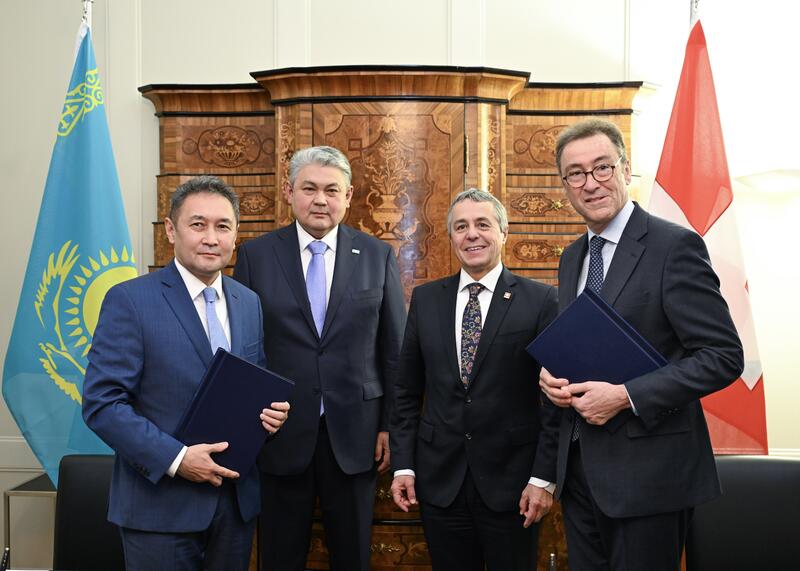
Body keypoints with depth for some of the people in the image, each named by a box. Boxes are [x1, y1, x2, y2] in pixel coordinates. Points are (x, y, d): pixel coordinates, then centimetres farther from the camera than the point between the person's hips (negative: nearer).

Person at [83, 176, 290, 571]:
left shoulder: (250, 303, 8)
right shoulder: (130, 300, -10)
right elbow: (101, 402, -13)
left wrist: (269, 409, -5)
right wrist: (175, 458, -20)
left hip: (237, 499, 5)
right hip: (161, 504, -5)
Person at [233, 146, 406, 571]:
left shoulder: (377, 256, 2)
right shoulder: (255, 256, 0)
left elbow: (395, 349, 3)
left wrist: (392, 425, 1)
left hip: (354, 435, 1)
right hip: (280, 435, 0)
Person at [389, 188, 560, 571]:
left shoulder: (540, 300, -4)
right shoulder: (425, 299, 5)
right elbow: (407, 391, 8)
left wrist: (543, 477, -8)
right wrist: (403, 464, 3)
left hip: (511, 481, -2)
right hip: (440, 480, 3)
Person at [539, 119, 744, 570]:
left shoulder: (674, 246, -12)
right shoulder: (571, 258, 11)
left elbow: (724, 356, -16)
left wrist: (626, 396, -22)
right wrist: (550, 372, -1)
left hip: (648, 470, -6)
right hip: (579, 465, 7)